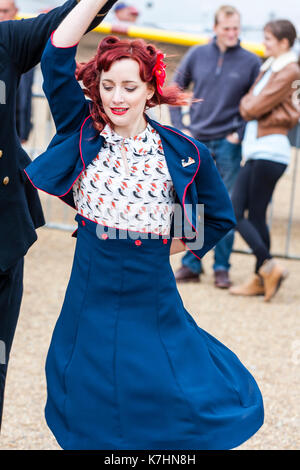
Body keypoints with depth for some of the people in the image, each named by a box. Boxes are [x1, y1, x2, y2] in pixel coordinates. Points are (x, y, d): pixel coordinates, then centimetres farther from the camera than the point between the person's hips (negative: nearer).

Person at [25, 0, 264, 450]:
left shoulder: (183, 152, -4)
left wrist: (169, 244, 5)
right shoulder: (83, 133, -2)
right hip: (90, 301, 1)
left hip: (152, 303, -1)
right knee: (88, 411, 12)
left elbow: (220, 218, 10)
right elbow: (56, 61, -15)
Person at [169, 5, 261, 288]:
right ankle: (190, 264, 12)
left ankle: (222, 267, 11)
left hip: (228, 143, -2)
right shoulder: (197, 55, 3)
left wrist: (241, 132, -5)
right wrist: (179, 126, 3)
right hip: (196, 140, 2)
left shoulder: (251, 62, -2)